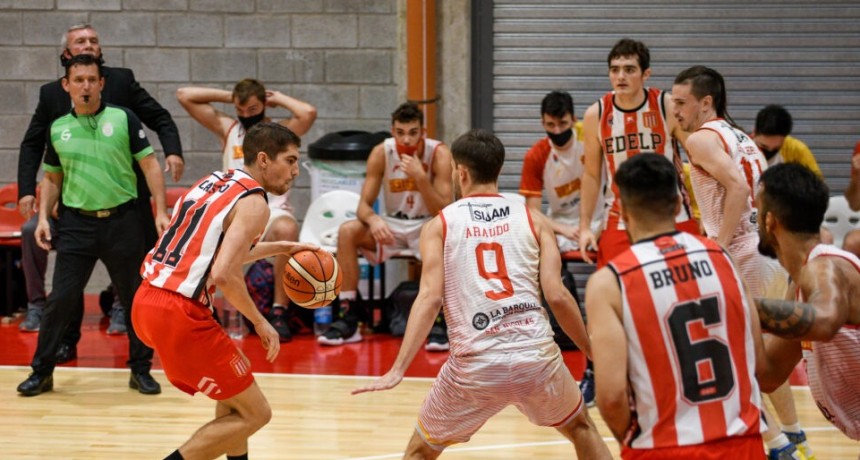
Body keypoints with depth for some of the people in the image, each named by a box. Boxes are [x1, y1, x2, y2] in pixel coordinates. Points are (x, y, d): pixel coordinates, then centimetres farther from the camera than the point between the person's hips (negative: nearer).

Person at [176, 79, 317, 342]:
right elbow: (184, 95, 13)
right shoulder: (227, 128, 15)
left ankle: (279, 311, -28)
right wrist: (227, 96, 13)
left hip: (272, 211, -2)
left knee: (287, 230, -38)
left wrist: (278, 99, 1)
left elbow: (309, 113, -16)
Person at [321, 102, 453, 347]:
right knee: (347, 231, -22)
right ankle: (348, 319, -16)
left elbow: (443, 212, -22)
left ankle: (439, 321, -28)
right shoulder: (381, 153, -11)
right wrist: (373, 219, -35)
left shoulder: (439, 153, -17)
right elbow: (364, 204, -10)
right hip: (392, 225, 3)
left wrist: (420, 177, -36)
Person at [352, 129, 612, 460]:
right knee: (581, 429, 30)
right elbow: (557, 296, 1)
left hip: (475, 366, -1)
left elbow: (430, 297, -6)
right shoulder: (533, 220, 10)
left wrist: (397, 370, -9)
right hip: (536, 357, 1)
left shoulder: (439, 225, 8)